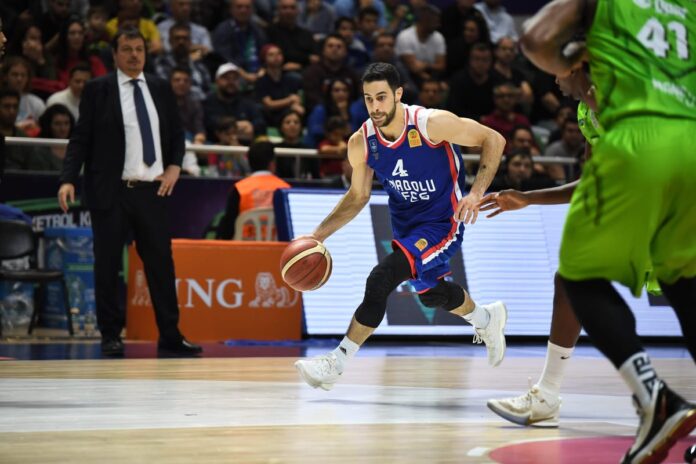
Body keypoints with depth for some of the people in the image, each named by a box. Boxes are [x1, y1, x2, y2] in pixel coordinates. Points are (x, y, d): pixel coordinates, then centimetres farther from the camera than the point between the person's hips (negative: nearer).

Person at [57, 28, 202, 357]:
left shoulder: (160, 89, 11)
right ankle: (111, 336, 11)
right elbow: (81, 138, -3)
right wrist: (68, 180, -14)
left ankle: (170, 336, 8)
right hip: (111, 192, -3)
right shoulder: (97, 90, 0)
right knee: (107, 265, 2)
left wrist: (174, 165, 2)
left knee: (161, 263, 3)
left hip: (153, 191, 3)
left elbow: (176, 132, 19)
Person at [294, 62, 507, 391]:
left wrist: (476, 193, -27)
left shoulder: (433, 123, -27)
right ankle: (487, 320, 59)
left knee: (381, 279, -25)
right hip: (405, 225, 7)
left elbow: (494, 140, -17)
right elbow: (358, 196, 5)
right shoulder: (361, 144, -12)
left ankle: (337, 362, -16)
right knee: (430, 293, 27)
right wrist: (318, 235, -5)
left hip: (441, 225, -7)